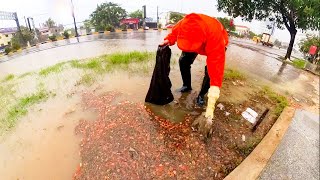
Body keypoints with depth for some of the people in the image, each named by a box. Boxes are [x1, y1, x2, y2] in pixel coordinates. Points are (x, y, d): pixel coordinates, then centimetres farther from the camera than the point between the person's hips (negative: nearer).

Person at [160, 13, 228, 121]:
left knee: (210, 70, -20)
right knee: (183, 61, -4)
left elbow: (216, 69, -51)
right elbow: (175, 32, -9)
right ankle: (187, 86, 20)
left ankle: (201, 95, 4)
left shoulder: (215, 37, -48)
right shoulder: (183, 24, -37)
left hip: (215, 46, -4)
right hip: (193, 42, 4)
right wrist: (168, 40, -31)